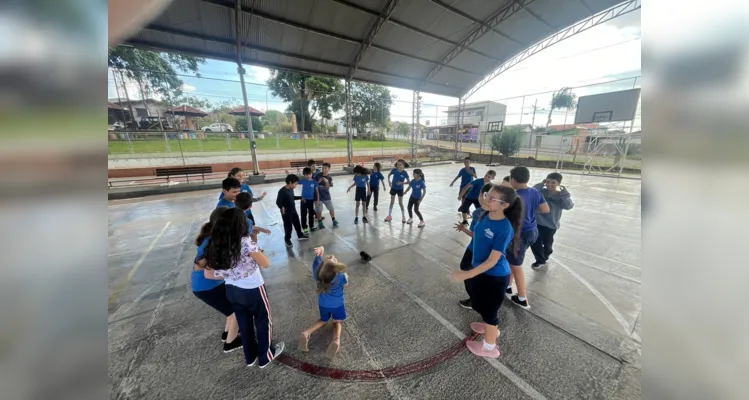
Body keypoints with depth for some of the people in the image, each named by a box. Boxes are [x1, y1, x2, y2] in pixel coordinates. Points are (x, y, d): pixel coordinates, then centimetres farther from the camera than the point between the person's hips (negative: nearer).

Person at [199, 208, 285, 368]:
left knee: (244, 324, 26)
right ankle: (265, 357, 38)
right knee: (263, 321, 19)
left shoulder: (214, 245, -7)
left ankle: (250, 357, 46)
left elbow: (208, 274, 1)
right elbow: (266, 264, -21)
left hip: (232, 291, 6)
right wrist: (255, 251, -6)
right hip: (252, 290, -6)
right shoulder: (244, 242, -27)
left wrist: (229, 275, 11)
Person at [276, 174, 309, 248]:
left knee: (297, 223, 21)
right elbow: (278, 202, -25)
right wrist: (281, 207, -42)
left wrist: (301, 197, 24)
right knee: (288, 226, 7)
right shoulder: (282, 191, -24)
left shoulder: (291, 189, 2)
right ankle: (287, 239, 28)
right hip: (286, 213, -8)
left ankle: (300, 235, 40)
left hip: (293, 211, 8)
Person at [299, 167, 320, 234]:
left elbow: (317, 191, -1)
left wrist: (318, 199, -2)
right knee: (304, 214, 4)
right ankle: (305, 228, 15)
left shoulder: (314, 181, -6)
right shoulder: (303, 181, -7)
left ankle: (311, 226, 32)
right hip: (304, 200, -1)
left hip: (311, 200, 2)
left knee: (311, 213, 15)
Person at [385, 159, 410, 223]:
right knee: (392, 202, 13)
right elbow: (389, 175, 8)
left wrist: (402, 183, -25)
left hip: (400, 189, -2)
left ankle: (403, 217, 22)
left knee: (400, 203, 6)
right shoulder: (394, 170, -10)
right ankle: (389, 215, 25)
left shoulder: (405, 172, -16)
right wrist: (389, 181, -7)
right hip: (393, 188, 3)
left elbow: (408, 181, -10)